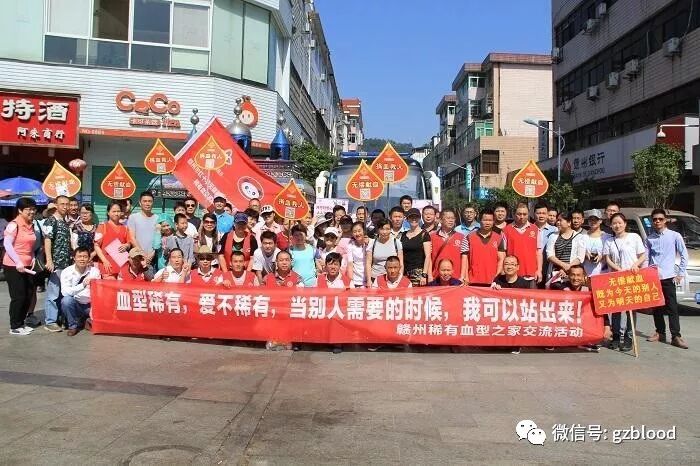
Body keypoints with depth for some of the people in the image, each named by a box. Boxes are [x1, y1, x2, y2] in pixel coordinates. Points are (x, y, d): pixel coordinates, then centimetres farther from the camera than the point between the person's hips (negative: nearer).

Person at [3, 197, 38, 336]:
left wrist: (33, 258, 4)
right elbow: (7, 244, -19)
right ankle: (15, 327, 9)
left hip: (27, 266, 8)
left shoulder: (31, 225, 11)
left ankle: (21, 323, 23)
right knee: (18, 297, -3)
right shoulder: (14, 225, -13)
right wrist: (18, 262, -24)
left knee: (28, 296, 10)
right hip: (13, 266, -8)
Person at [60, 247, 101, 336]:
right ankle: (73, 325, -8)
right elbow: (65, 292, -24)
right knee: (66, 300, -32)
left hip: (90, 305, 1)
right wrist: (82, 285, -37)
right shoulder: (66, 272, -9)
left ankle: (86, 320, 11)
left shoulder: (95, 271, -4)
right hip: (74, 305, -1)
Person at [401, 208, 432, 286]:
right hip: (406, 272, 4)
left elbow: (427, 256, -6)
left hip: (418, 272, -4)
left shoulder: (424, 234, -1)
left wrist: (424, 275, -13)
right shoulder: (403, 235, 14)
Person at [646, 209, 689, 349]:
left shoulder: (675, 236, -1)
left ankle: (676, 336, -2)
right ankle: (660, 333, 22)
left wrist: (680, 273, -1)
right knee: (656, 307, 11)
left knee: (672, 307, -4)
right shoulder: (649, 238, 7)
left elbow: (684, 255, 2)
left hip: (668, 277, -3)